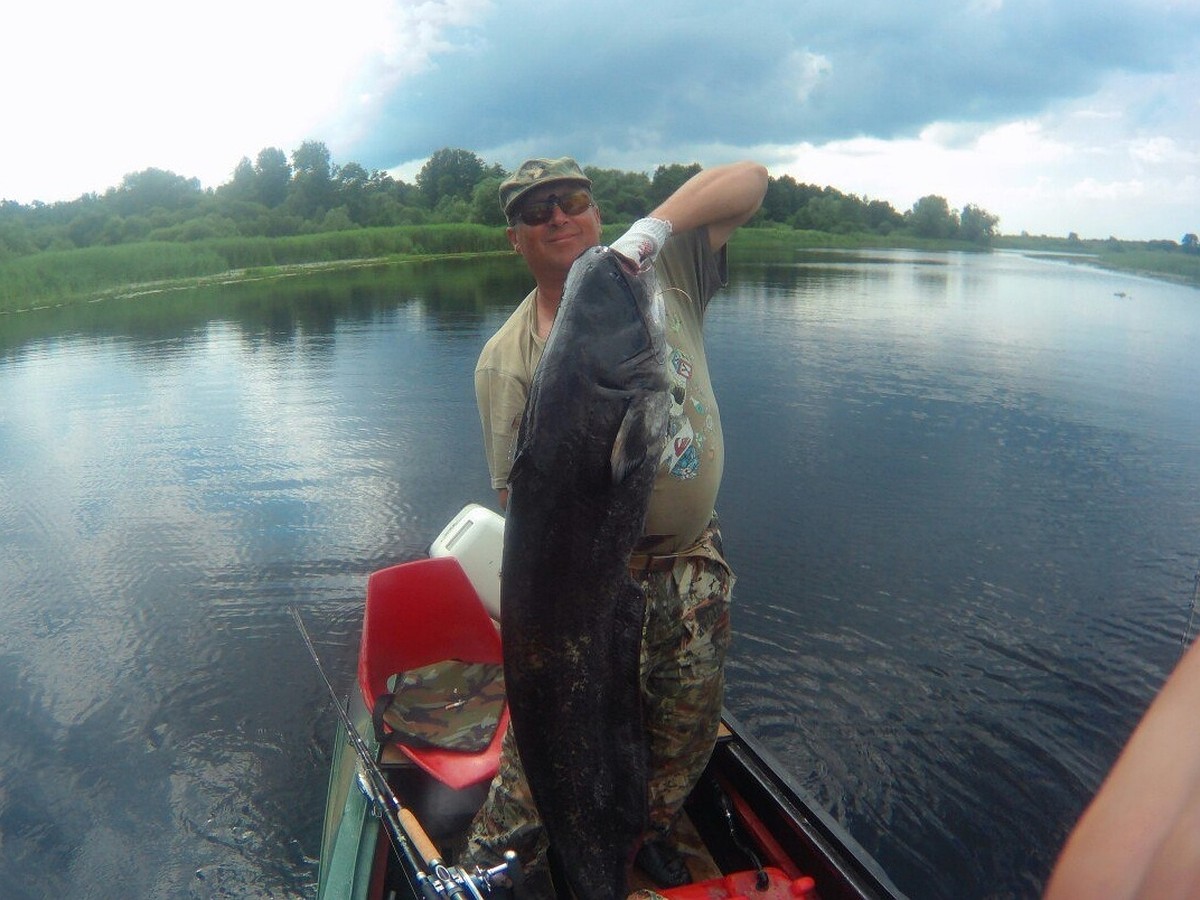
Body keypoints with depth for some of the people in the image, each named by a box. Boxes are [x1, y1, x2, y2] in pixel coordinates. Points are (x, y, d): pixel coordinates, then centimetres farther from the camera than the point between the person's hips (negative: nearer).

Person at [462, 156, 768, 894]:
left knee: (692, 723, 20)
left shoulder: (665, 274, -4)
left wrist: (649, 231, -26)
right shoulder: (508, 358, -10)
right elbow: (522, 496, -14)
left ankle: (649, 832, 49)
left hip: (696, 563, 3)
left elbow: (750, 180, -11)